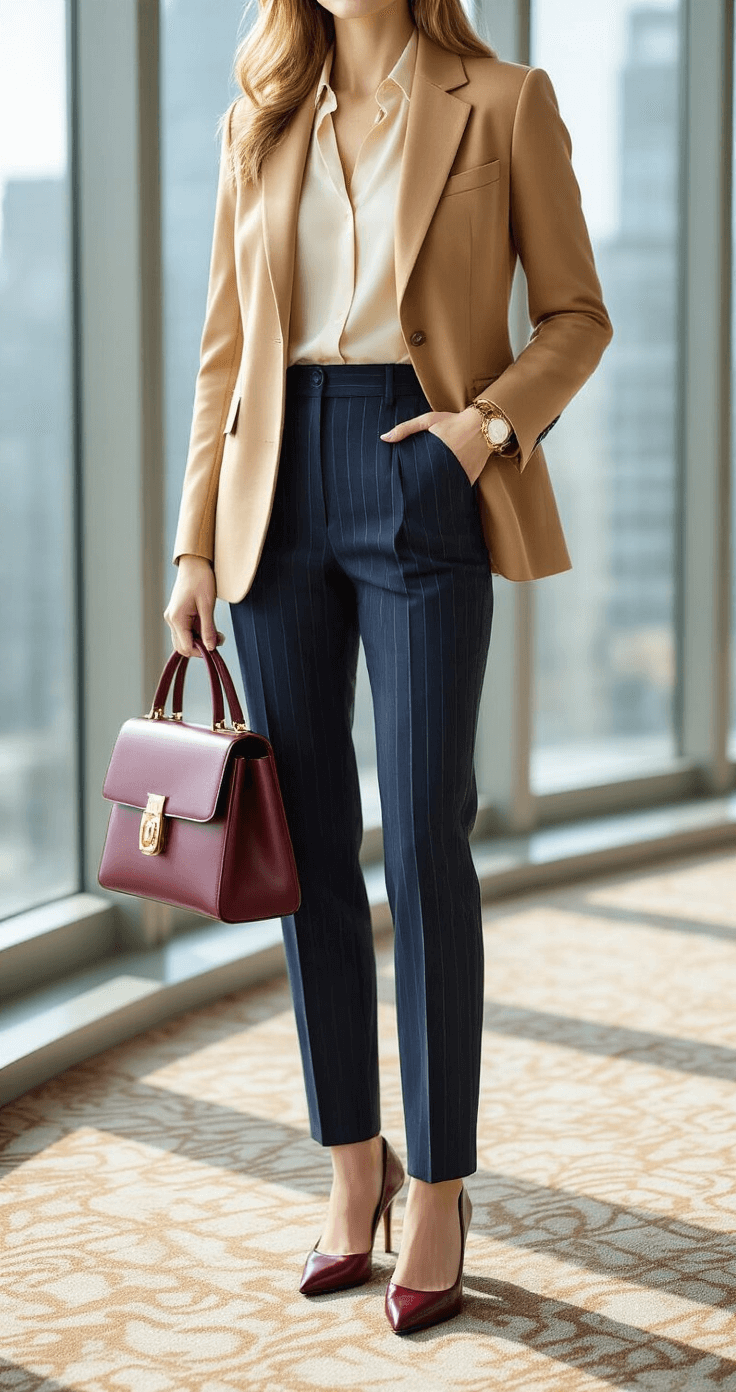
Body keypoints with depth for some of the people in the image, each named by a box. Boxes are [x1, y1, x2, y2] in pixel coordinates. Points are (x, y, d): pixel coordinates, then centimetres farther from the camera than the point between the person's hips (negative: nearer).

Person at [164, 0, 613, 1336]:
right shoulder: (257, 126, 12)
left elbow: (575, 313, 5)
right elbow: (225, 349, 12)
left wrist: (489, 422, -13)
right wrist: (196, 545, 6)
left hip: (421, 483, -3)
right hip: (282, 487, 4)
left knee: (424, 847, -5)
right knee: (310, 845, 6)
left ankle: (439, 1190, 8)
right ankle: (354, 1163, 20)